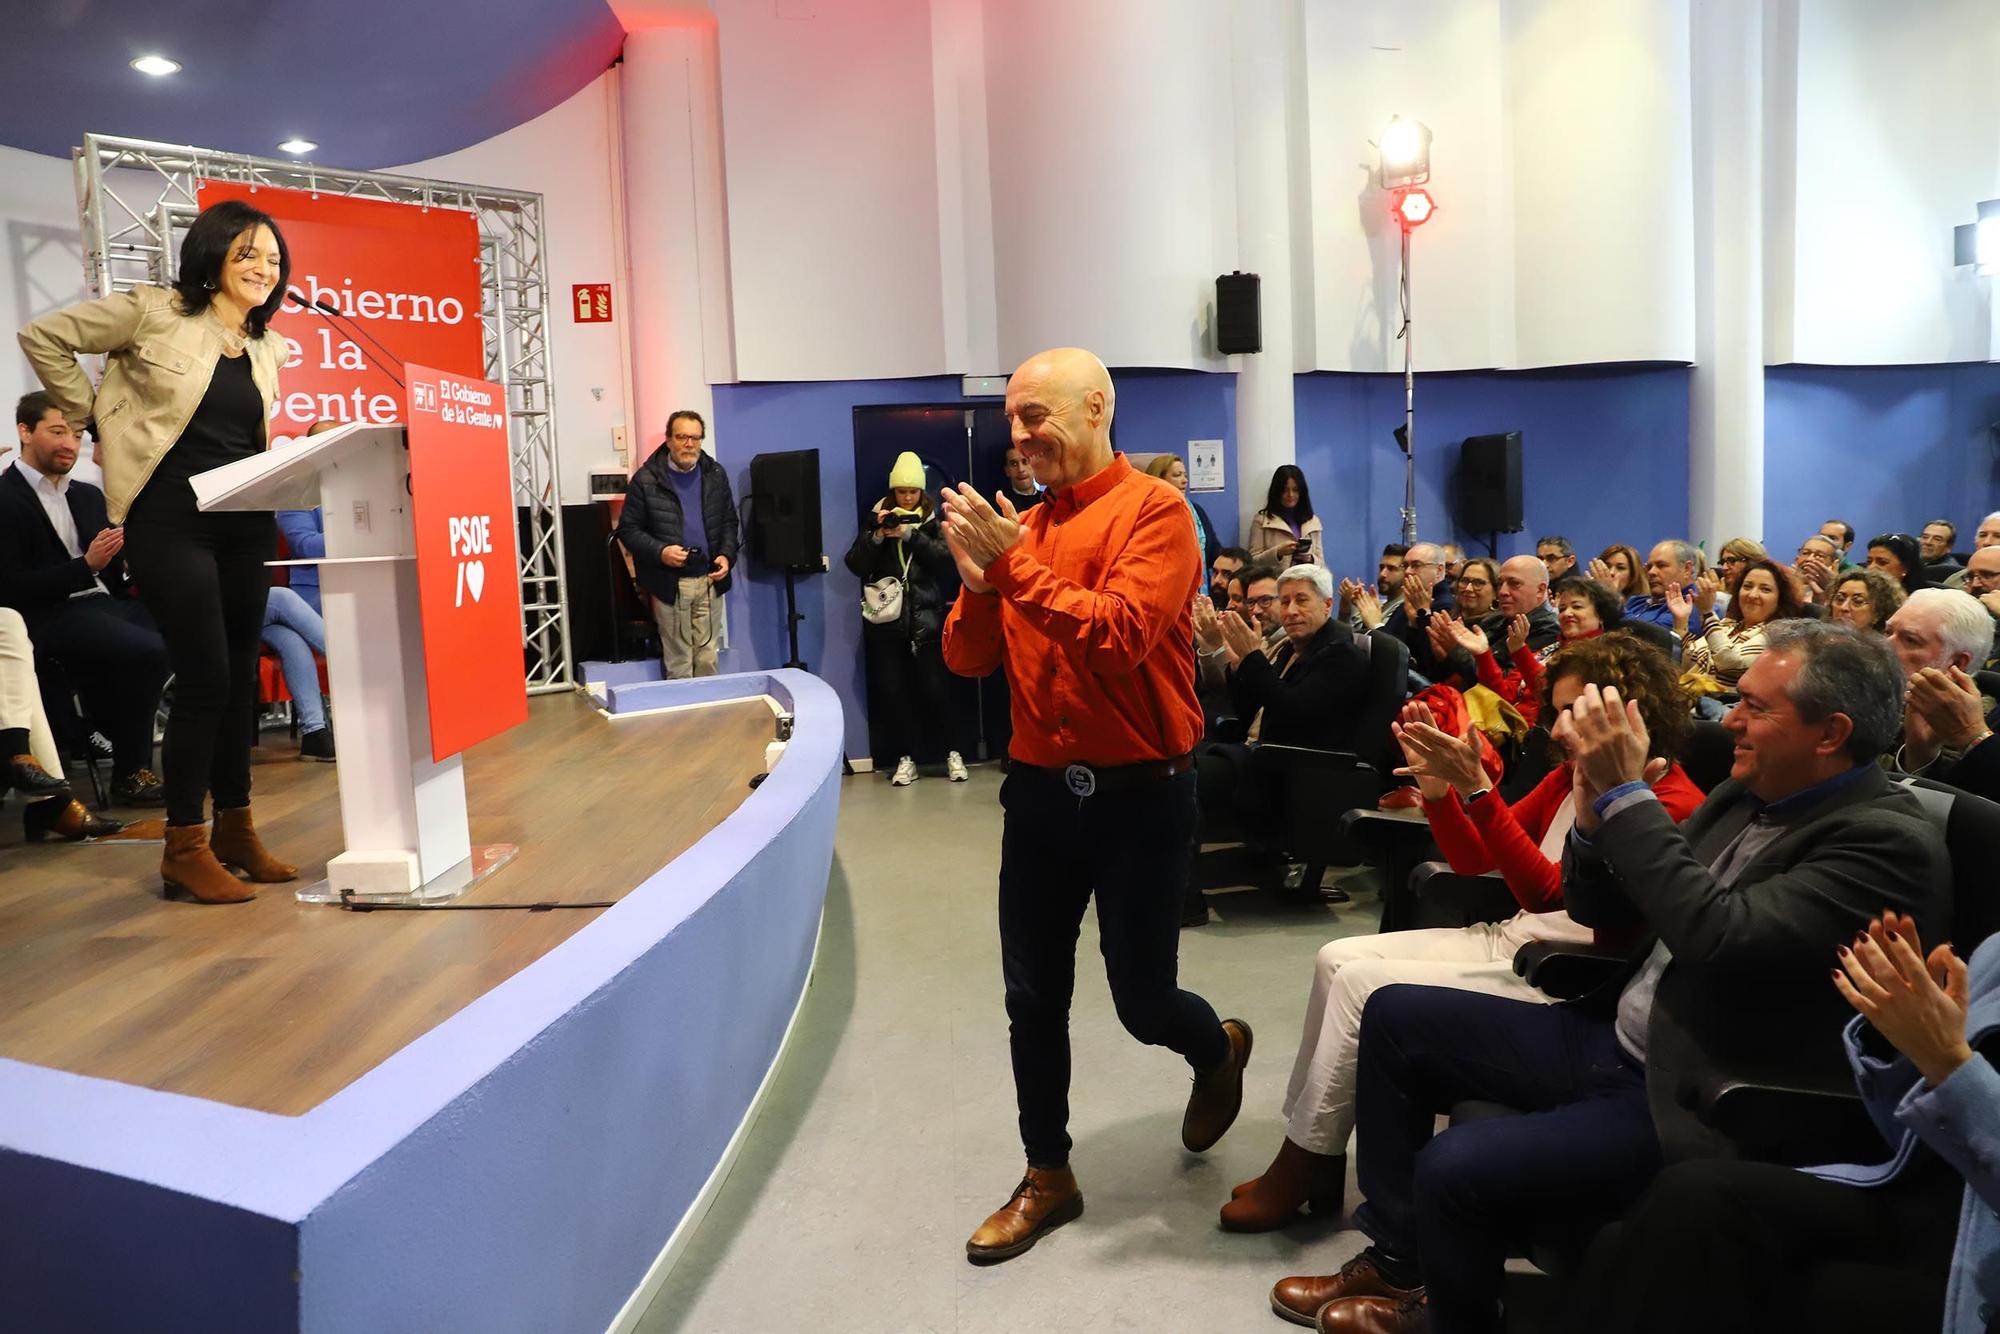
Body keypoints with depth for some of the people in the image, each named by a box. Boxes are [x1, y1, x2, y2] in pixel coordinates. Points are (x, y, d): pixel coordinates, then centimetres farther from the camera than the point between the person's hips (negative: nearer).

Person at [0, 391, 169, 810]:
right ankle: (130, 775, -18)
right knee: (147, 649, -32)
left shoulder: (89, 496, 22)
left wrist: (132, 582, -1)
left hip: (102, 602, 7)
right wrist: (87, 566, -18)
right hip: (48, 617, -7)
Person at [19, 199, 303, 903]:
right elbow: (44, 338, 0)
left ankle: (235, 829, 22)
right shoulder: (154, 312, -3)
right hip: (170, 520, -6)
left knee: (240, 677, 10)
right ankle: (184, 848, 1)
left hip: (245, 522, 6)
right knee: (206, 676, -10)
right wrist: (100, 420, 1)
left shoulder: (271, 350, 13)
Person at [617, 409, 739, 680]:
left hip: (709, 580, 3)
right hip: (670, 583, -3)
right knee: (678, 661, 2)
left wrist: (727, 555, -2)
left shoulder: (715, 474, 6)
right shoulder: (646, 479, -6)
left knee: (707, 658, 9)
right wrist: (659, 552, -18)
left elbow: (729, 521, 14)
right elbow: (628, 528, -3)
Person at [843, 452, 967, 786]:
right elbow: (855, 564, 3)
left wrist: (911, 535, -16)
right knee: (891, 690, -1)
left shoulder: (933, 520, 8)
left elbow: (946, 558, -8)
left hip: (926, 618, -1)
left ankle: (952, 752, 7)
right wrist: (877, 535, -11)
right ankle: (906, 757, 9)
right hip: (886, 620, 2)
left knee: (934, 688, -7)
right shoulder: (878, 518, 11)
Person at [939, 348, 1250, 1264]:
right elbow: (968, 660, 4)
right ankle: (1047, 1178, 28)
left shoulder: (1153, 512, -10)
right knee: (1032, 997, 10)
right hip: (1039, 791, 5)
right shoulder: (1021, 526, 6)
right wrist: (976, 581, -14)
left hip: (1138, 794, -5)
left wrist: (1013, 565, -23)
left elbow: (1122, 634, -24)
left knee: (1142, 999, 6)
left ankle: (1219, 1052, 41)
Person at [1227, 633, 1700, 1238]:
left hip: (1559, 980, -8)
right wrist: (1436, 786, -7)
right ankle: (1305, 1152, 1)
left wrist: (1477, 787, -31)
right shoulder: (1571, 777, 8)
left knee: (1363, 983, -18)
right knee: (1337, 958, -4)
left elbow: (1547, 893, -25)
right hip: (1506, 940, 9)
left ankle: (1306, 1165, -1)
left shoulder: (1672, 806, -15)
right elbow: (1473, 859, 11)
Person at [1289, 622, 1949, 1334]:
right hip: (1609, 1038, 9)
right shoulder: (1743, 796, 7)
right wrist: (1596, 813, -9)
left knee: (1454, 1168, -24)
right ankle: (1398, 1259, 16)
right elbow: (1597, 908, 10)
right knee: (1395, 1015, 7)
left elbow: (1718, 935, -31)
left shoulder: (1890, 841, -17)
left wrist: (1626, 794, -25)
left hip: (1687, 1106, -9)